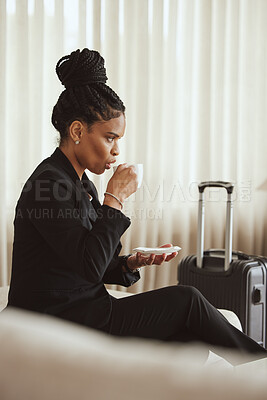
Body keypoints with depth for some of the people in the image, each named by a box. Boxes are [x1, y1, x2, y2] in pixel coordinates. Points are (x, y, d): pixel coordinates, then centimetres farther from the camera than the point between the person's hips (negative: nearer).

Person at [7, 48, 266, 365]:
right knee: (185, 300, -8)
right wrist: (114, 198, -17)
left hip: (85, 310, 8)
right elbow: (90, 266, -23)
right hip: (57, 323, -8)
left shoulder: (80, 183, 13)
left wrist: (130, 263, -1)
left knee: (190, 342, -7)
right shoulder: (49, 184, -16)